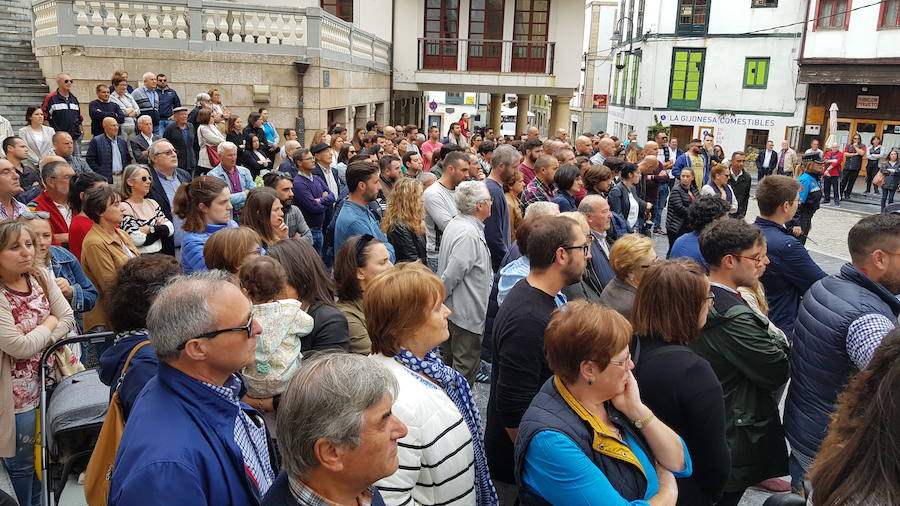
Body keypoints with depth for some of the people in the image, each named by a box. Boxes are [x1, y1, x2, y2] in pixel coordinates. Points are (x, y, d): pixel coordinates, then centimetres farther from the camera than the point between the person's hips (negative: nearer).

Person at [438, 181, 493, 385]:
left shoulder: (456, 223, 7)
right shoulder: (469, 234, -26)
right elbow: (451, 275, -26)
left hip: (452, 308, 11)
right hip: (467, 313, -11)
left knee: (451, 361, 23)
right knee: (466, 368, 1)